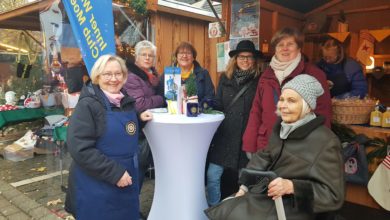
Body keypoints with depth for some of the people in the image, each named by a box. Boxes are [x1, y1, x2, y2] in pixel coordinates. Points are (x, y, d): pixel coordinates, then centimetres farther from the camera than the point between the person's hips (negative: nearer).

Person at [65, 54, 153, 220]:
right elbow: (80, 149, -22)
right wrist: (114, 172, -23)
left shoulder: (126, 101, 6)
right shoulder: (87, 105, -15)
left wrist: (138, 119, 3)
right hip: (96, 186, -7)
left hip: (126, 181, 7)